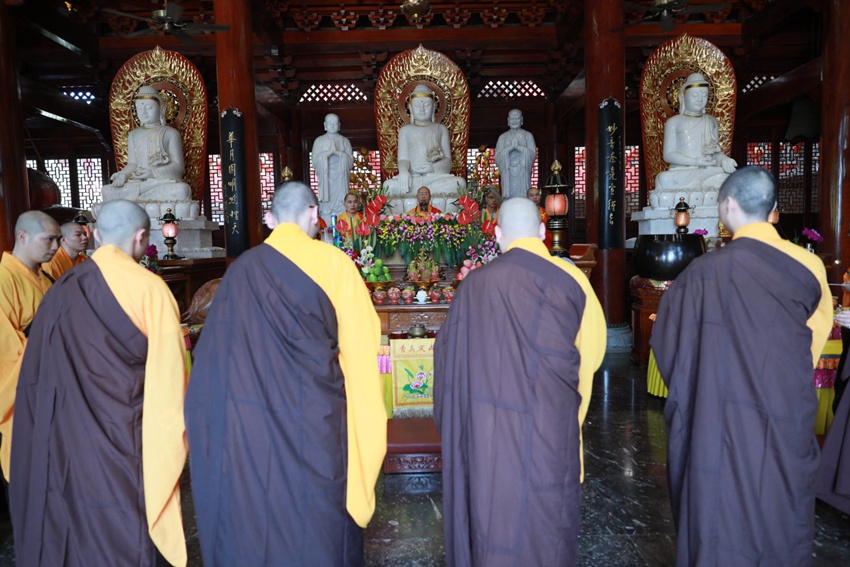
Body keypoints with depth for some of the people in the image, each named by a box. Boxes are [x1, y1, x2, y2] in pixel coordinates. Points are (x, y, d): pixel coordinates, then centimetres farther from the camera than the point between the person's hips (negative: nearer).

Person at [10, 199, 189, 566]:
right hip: (122, 444, -5)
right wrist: (174, 438, -4)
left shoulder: (62, 289, 3)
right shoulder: (149, 288, -14)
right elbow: (169, 375, -14)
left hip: (62, 444, 6)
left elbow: (37, 373, 7)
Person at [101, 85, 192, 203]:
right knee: (107, 191, -26)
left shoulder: (170, 133, 8)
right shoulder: (133, 135, 20)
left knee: (181, 190, -39)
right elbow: (132, 164, 15)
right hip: (137, 182, 2)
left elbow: (178, 166, -1)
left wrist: (153, 172, -17)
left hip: (164, 181, -2)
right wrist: (123, 174, -9)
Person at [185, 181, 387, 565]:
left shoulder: (240, 270, 0)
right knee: (318, 523, 14)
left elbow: (217, 355, 4)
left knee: (255, 520, 18)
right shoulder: (334, 263, -9)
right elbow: (359, 344, -7)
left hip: (248, 425, 3)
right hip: (316, 420, -2)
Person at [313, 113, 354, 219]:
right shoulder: (319, 141, 10)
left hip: (340, 179, 1)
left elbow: (351, 161, 2)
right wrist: (329, 152, -15)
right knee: (326, 206, -9)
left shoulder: (345, 141, 12)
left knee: (341, 206, -8)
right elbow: (315, 160, -1)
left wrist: (338, 153, -14)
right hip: (325, 179, -1)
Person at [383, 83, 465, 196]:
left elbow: (447, 161, 11)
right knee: (389, 185, -34)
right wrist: (403, 172, -19)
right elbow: (403, 158, 7)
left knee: (460, 182, -33)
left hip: (436, 176, 1)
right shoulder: (405, 130, 19)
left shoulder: (440, 129, 19)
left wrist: (432, 167, -13)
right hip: (412, 177, -1)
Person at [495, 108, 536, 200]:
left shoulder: (528, 135, 10)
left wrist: (518, 147, -15)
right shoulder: (503, 137, 13)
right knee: (509, 197, -7)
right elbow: (498, 156, 1)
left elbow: (533, 154, -2)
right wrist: (511, 147, -13)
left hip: (522, 174, -1)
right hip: (508, 174, 1)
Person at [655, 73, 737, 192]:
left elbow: (716, 152, 18)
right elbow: (668, 155, -2)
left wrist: (723, 159, -8)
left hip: (708, 172, 3)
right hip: (681, 172, -3)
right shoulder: (674, 122, 7)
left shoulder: (711, 121, 21)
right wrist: (696, 162, -16)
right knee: (664, 179, -39)